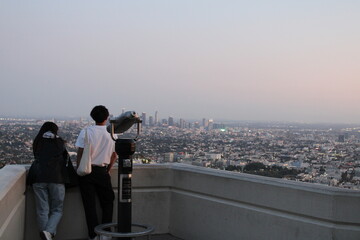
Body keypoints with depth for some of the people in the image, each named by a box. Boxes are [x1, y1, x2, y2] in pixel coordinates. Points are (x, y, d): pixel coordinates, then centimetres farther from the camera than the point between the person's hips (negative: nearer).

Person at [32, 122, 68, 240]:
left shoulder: (37, 143, 13)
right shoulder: (59, 143, 10)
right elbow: (65, 158, 20)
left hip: (39, 179, 2)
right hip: (56, 179, -1)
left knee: (42, 211, 5)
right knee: (57, 210, 4)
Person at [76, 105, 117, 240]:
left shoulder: (86, 132, -8)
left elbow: (80, 153, -9)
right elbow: (114, 156, 4)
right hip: (102, 171, 1)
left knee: (90, 205, 5)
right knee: (107, 202, 16)